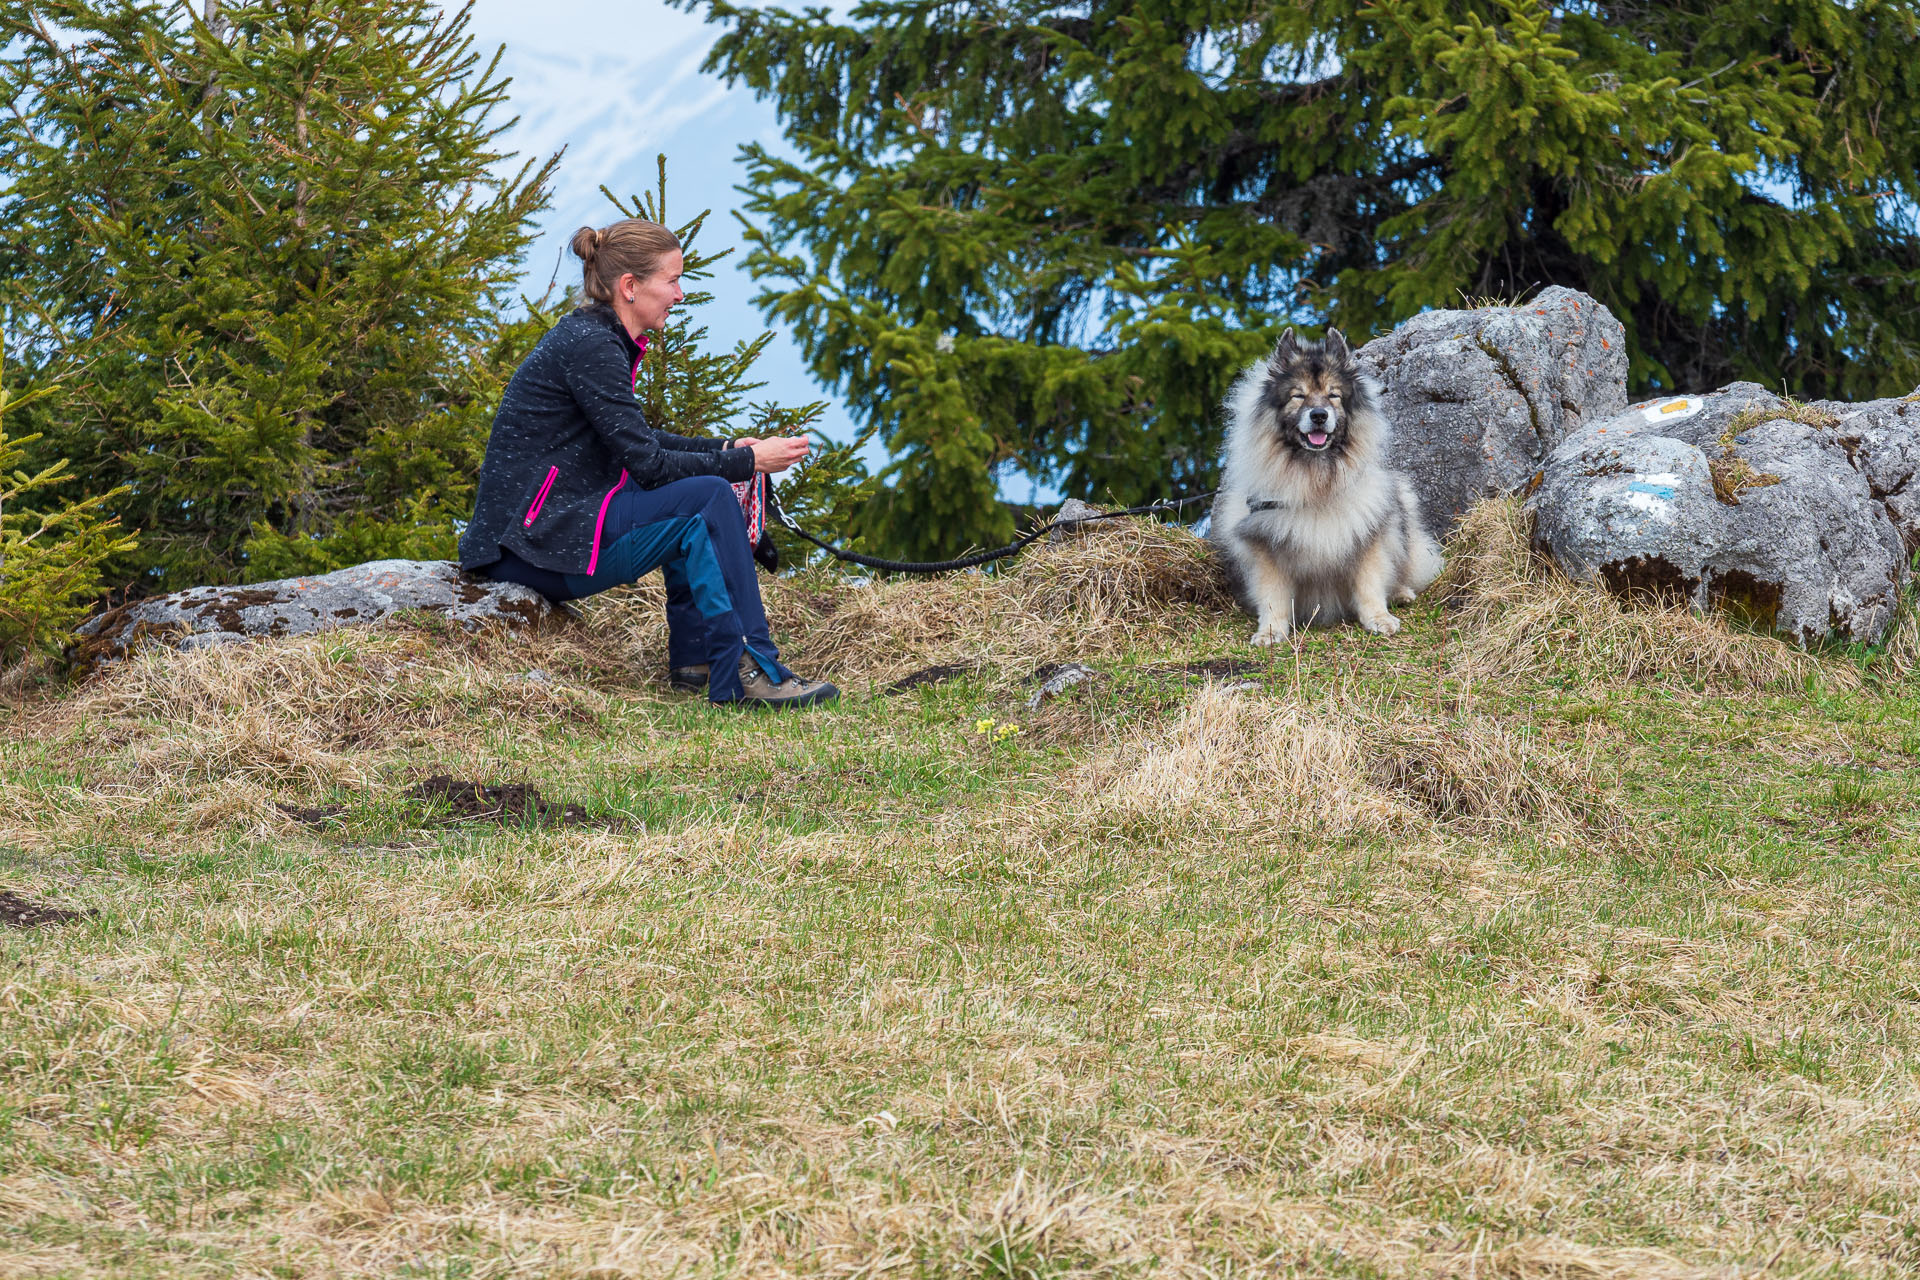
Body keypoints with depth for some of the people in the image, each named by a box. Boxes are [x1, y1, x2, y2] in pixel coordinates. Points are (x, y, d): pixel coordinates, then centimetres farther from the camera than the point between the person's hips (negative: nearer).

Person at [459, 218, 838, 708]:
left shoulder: (597, 336, 13)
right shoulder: (590, 346, -17)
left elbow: (637, 440, 25)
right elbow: (646, 463, -17)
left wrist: (726, 449, 13)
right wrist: (747, 461, -8)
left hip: (556, 521, 10)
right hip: (535, 543, -10)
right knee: (708, 497, -16)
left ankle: (694, 658, 10)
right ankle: (745, 673, -13)